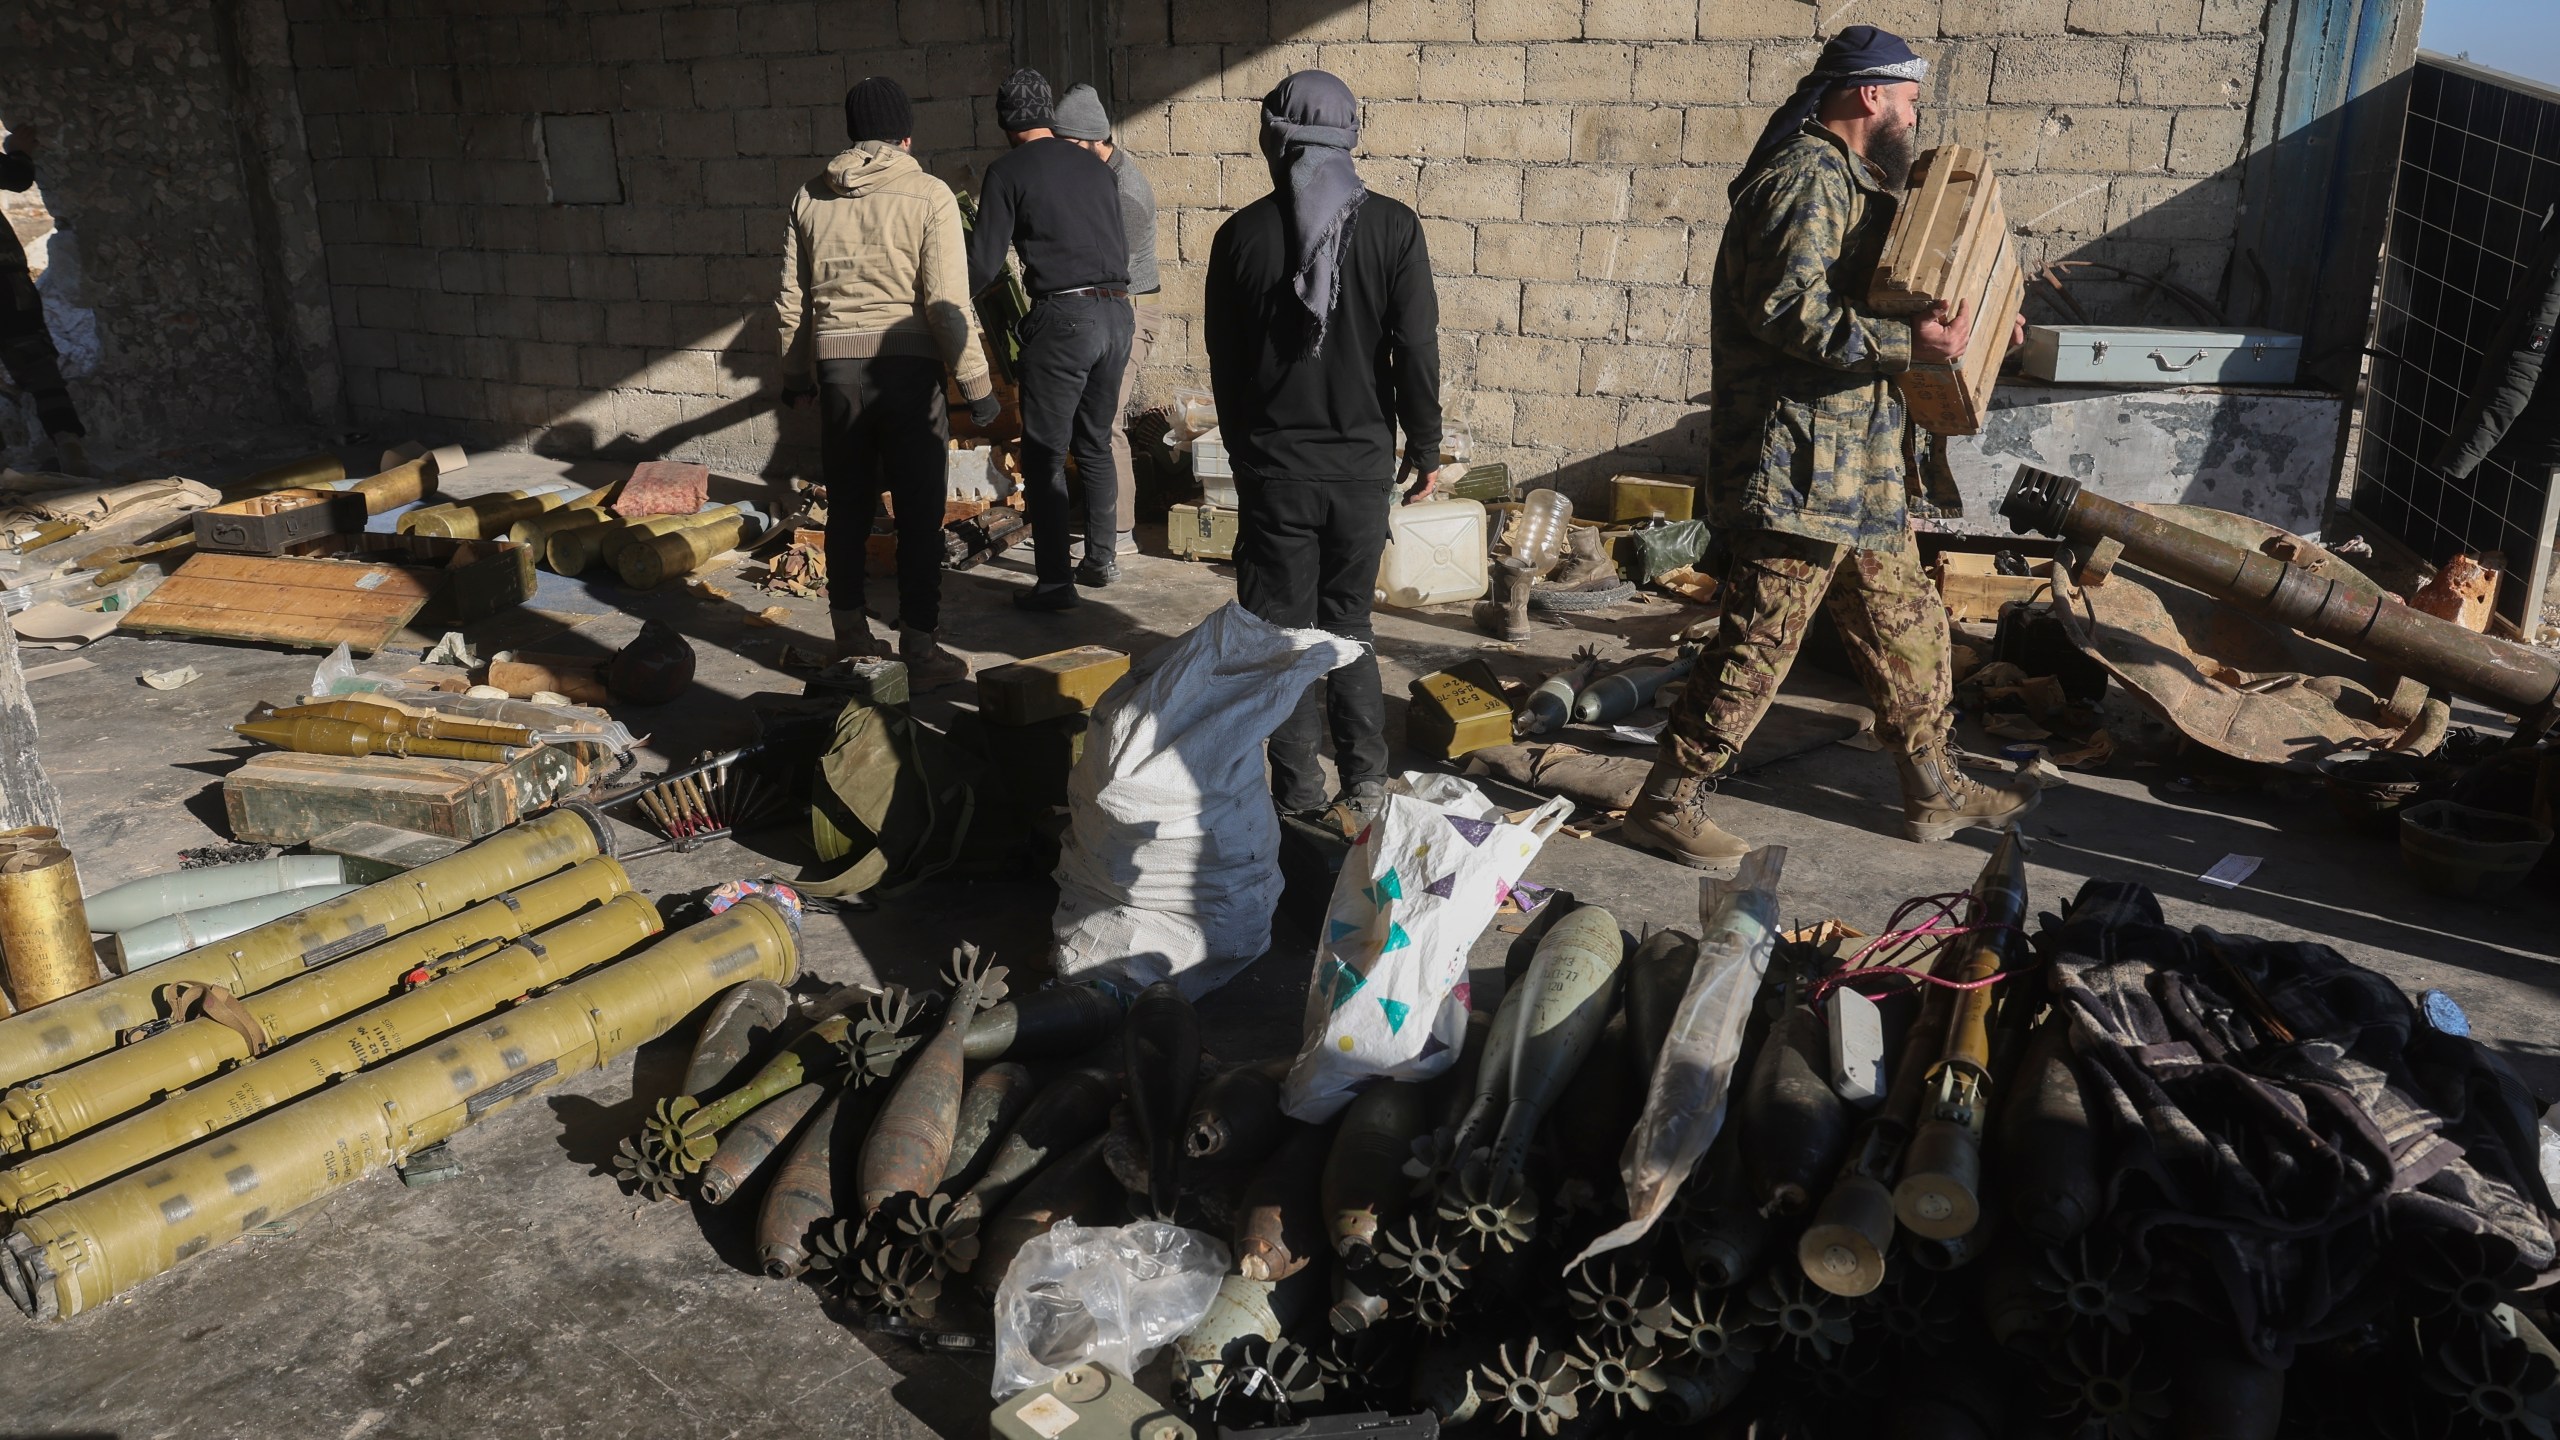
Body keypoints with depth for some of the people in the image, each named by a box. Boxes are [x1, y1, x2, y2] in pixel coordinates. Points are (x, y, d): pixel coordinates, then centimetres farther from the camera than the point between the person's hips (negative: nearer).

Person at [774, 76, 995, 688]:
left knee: (847, 509, 13)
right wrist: (976, 384, -5)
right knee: (919, 514, 2)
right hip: (906, 365, -4)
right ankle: (920, 649, 4)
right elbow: (947, 301, -11)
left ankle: (851, 638, 22)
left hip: (836, 367, 4)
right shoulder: (928, 195, -6)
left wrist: (795, 374, 22)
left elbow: (792, 298, 11)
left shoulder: (811, 197, 7)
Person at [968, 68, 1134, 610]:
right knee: (1095, 444, 19)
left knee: (1044, 456, 0)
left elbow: (983, 263, -4)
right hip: (1117, 312, 6)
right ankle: (1101, 559, 25)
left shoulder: (1009, 172, -1)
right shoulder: (1096, 168, 15)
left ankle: (1054, 582, -2)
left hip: (1062, 316, -6)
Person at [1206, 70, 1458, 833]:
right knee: (1348, 623, 15)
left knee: (1282, 629, 8)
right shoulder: (1394, 227, -5)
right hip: (1362, 464, 1)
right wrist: (1425, 448, 7)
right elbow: (1417, 349, -5)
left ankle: (1298, 790, 11)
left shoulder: (1242, 234, -4)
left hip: (1272, 466, -1)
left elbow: (1223, 361, 4)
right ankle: (1365, 779, 11)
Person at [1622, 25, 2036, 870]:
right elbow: (1787, 311, -26)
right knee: (1759, 642, -5)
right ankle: (1668, 805, 5)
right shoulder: (1809, 177, -14)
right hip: (1801, 462, -11)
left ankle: (1934, 791, 29)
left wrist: (1964, 317, 20)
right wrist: (1908, 342, -27)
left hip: (1856, 461, 11)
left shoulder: (1848, 179, 19)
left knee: (1906, 625, 16)